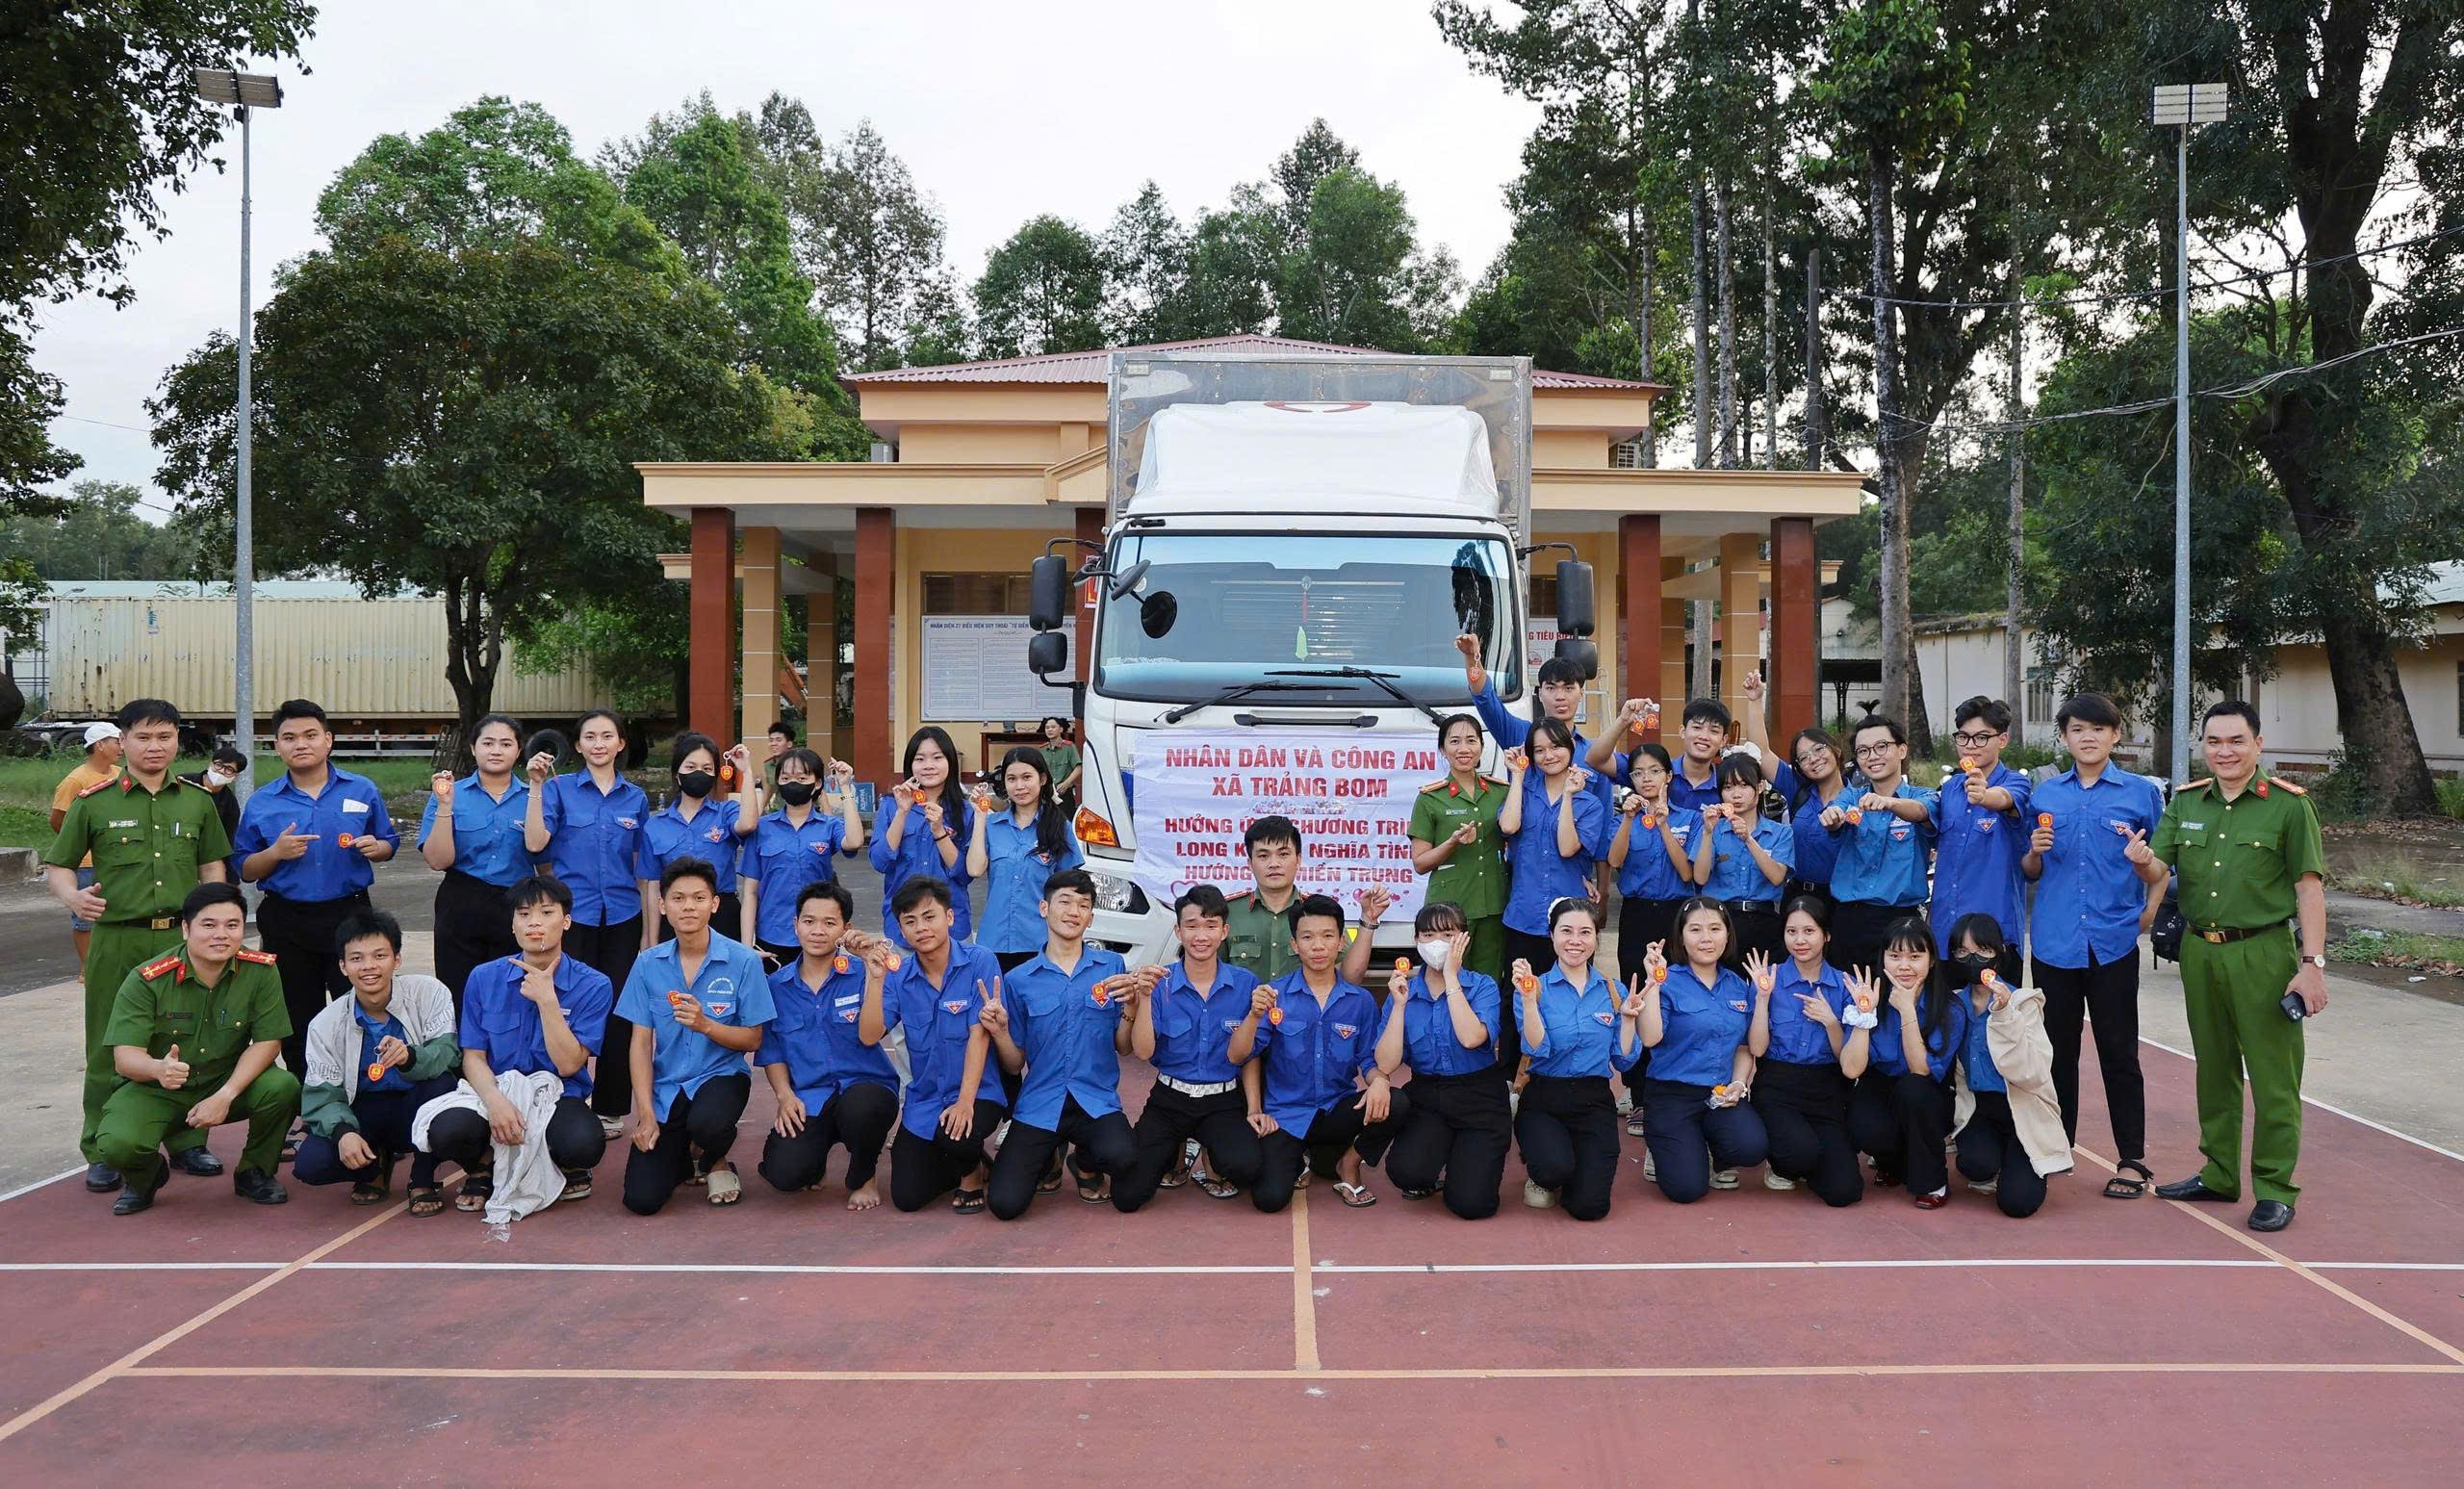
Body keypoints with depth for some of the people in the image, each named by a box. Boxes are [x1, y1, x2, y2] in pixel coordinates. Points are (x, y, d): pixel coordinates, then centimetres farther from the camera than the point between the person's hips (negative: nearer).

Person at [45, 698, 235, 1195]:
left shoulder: (197, 801, 10)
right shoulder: (94, 802, 2)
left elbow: (213, 867, 16)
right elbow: (56, 867, 4)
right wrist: (71, 896, -17)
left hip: (183, 937, 2)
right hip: (116, 939, -2)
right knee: (110, 1048, 3)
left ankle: (187, 1141, 20)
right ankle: (102, 1152, 14)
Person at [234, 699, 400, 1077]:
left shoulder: (362, 790, 3)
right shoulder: (260, 804, 4)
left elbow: (389, 844, 13)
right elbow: (244, 871, 7)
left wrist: (375, 847, -11)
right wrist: (276, 852, -13)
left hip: (349, 915, -1)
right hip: (286, 922, 1)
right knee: (298, 1024, 10)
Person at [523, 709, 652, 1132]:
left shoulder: (636, 797, 8)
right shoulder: (559, 788, 1)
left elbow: (643, 870, 11)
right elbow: (535, 843, -13)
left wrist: (648, 934, 9)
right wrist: (536, 785, -18)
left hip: (622, 918, 2)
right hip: (573, 917, -2)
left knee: (619, 1014, 5)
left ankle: (611, 1109, 16)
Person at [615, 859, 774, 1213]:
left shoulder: (743, 961, -9)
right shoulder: (648, 964, -1)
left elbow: (753, 1040, -5)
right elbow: (641, 1043, 0)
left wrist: (705, 1025, -23)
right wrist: (645, 1113, -9)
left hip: (720, 1074, -2)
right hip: (665, 1085, 2)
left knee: (707, 1124, -38)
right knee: (641, 1198, -11)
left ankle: (714, 1160, 1)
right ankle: (682, 1154, 25)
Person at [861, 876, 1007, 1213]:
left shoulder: (979, 962, -13)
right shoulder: (899, 974, -2)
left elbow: (979, 1035, -17)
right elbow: (869, 1035, -11)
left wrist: (965, 1102, -24)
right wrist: (877, 976, -21)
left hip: (978, 1091, -4)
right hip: (924, 1097, 4)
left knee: (955, 1138, -35)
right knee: (907, 1197, -3)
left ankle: (973, 1172, 4)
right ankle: (962, 1162, 30)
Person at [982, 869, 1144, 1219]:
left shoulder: (1112, 966, 4)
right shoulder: (1019, 979, 4)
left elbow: (1123, 1046, 5)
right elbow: (1015, 1065, 7)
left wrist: (1132, 1004, -12)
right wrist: (999, 1032, -13)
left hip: (1097, 1101, 0)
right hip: (1039, 1104, 0)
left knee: (1121, 1156, -33)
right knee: (1006, 1203, -17)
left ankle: (1085, 1164, 7)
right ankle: (1048, 1154, 19)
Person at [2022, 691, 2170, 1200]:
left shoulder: (2141, 792, 2)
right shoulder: (2045, 794, 9)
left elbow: (2159, 870, 6)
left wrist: (2150, 911, -14)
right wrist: (2035, 851, -8)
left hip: (2113, 942, -2)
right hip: (2054, 941, 3)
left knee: (2119, 1052, 1)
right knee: (2057, 1048, 10)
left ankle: (2132, 1160, 10)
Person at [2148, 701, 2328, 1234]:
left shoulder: (2288, 805, -5)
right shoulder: (2185, 803, 9)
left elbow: (2309, 887, -6)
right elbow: (2157, 868, 5)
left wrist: (2312, 963, -12)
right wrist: (2140, 859, -20)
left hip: (2263, 955, -5)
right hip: (2200, 952, 5)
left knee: (2273, 1077, -1)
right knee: (2214, 1070, 14)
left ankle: (2275, 1189, 9)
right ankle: (2219, 1175, 26)